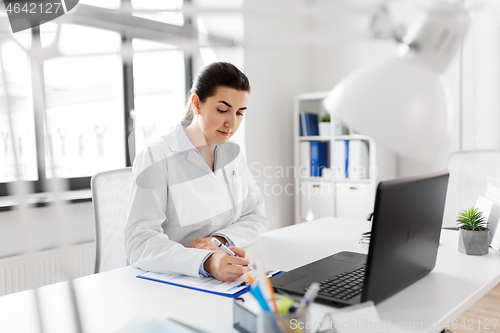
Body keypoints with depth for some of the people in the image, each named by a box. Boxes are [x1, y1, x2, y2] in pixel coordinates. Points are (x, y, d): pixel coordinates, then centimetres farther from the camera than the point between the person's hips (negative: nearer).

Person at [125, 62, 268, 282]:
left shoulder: (232, 152, 8)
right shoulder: (155, 160, -13)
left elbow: (256, 215, 9)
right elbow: (140, 244, -20)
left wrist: (220, 240, -11)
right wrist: (207, 262, -35)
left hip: (228, 279, 4)